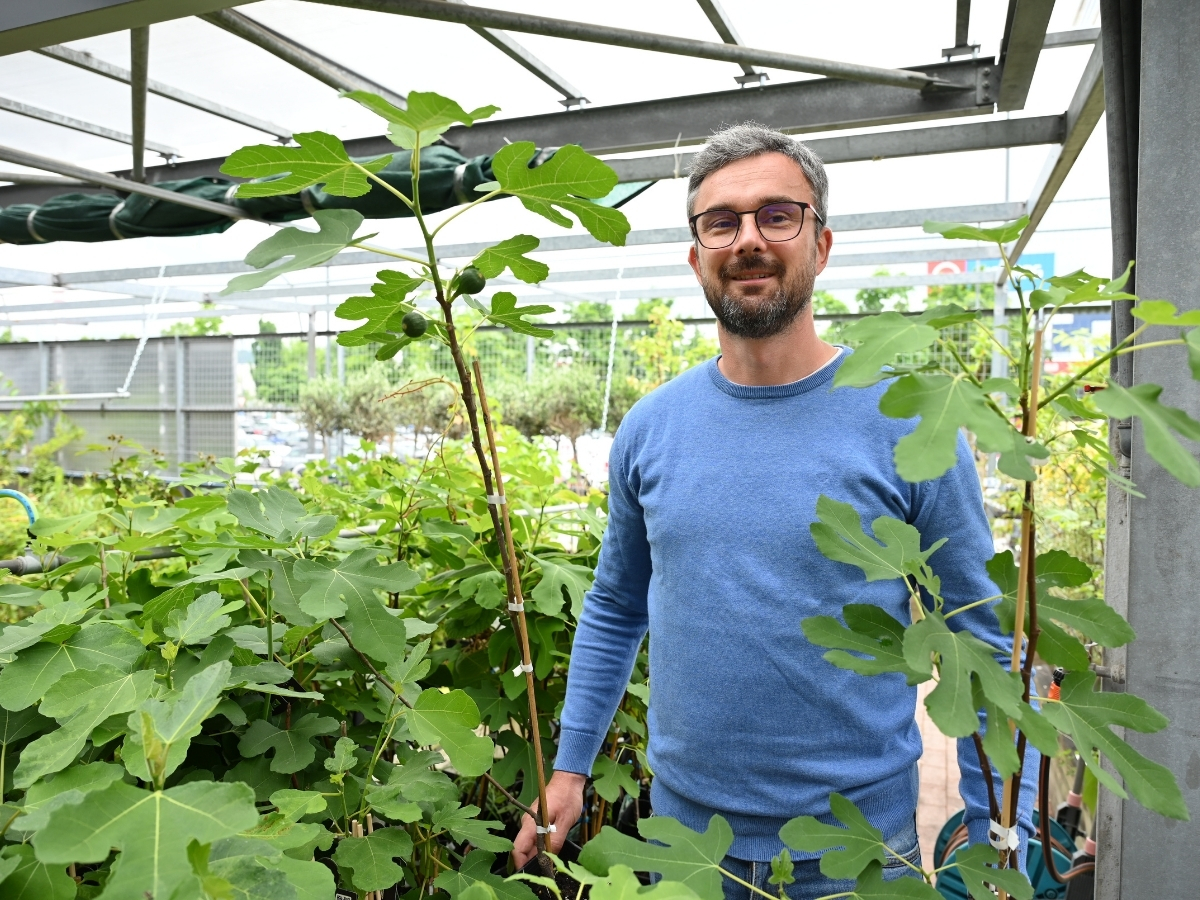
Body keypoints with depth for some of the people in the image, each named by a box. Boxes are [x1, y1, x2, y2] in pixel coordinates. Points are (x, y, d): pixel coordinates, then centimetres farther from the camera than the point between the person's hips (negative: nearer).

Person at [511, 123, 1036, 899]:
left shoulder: (907, 422, -13)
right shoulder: (650, 427, -3)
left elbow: (983, 643, -7)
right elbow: (615, 610, 7)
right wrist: (569, 767, 5)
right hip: (684, 824, 3)